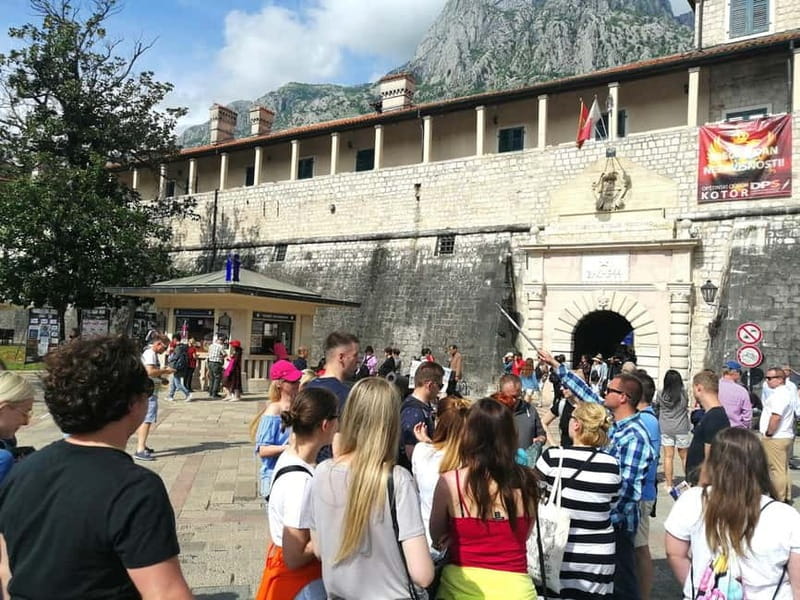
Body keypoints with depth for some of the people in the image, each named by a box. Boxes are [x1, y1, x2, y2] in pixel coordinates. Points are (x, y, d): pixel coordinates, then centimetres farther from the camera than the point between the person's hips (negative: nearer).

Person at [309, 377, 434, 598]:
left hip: (336, 594, 4)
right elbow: (422, 575, -22)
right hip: (387, 595, -3)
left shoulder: (322, 473, -10)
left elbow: (319, 550, 2)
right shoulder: (397, 480, -22)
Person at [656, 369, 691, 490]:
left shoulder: (661, 394, -8)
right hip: (681, 429, -1)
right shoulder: (683, 393, -12)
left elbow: (657, 404, 7)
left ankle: (669, 484, 7)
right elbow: (686, 406, 2)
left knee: (668, 456, 5)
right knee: (684, 456, 14)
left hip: (665, 429, 1)